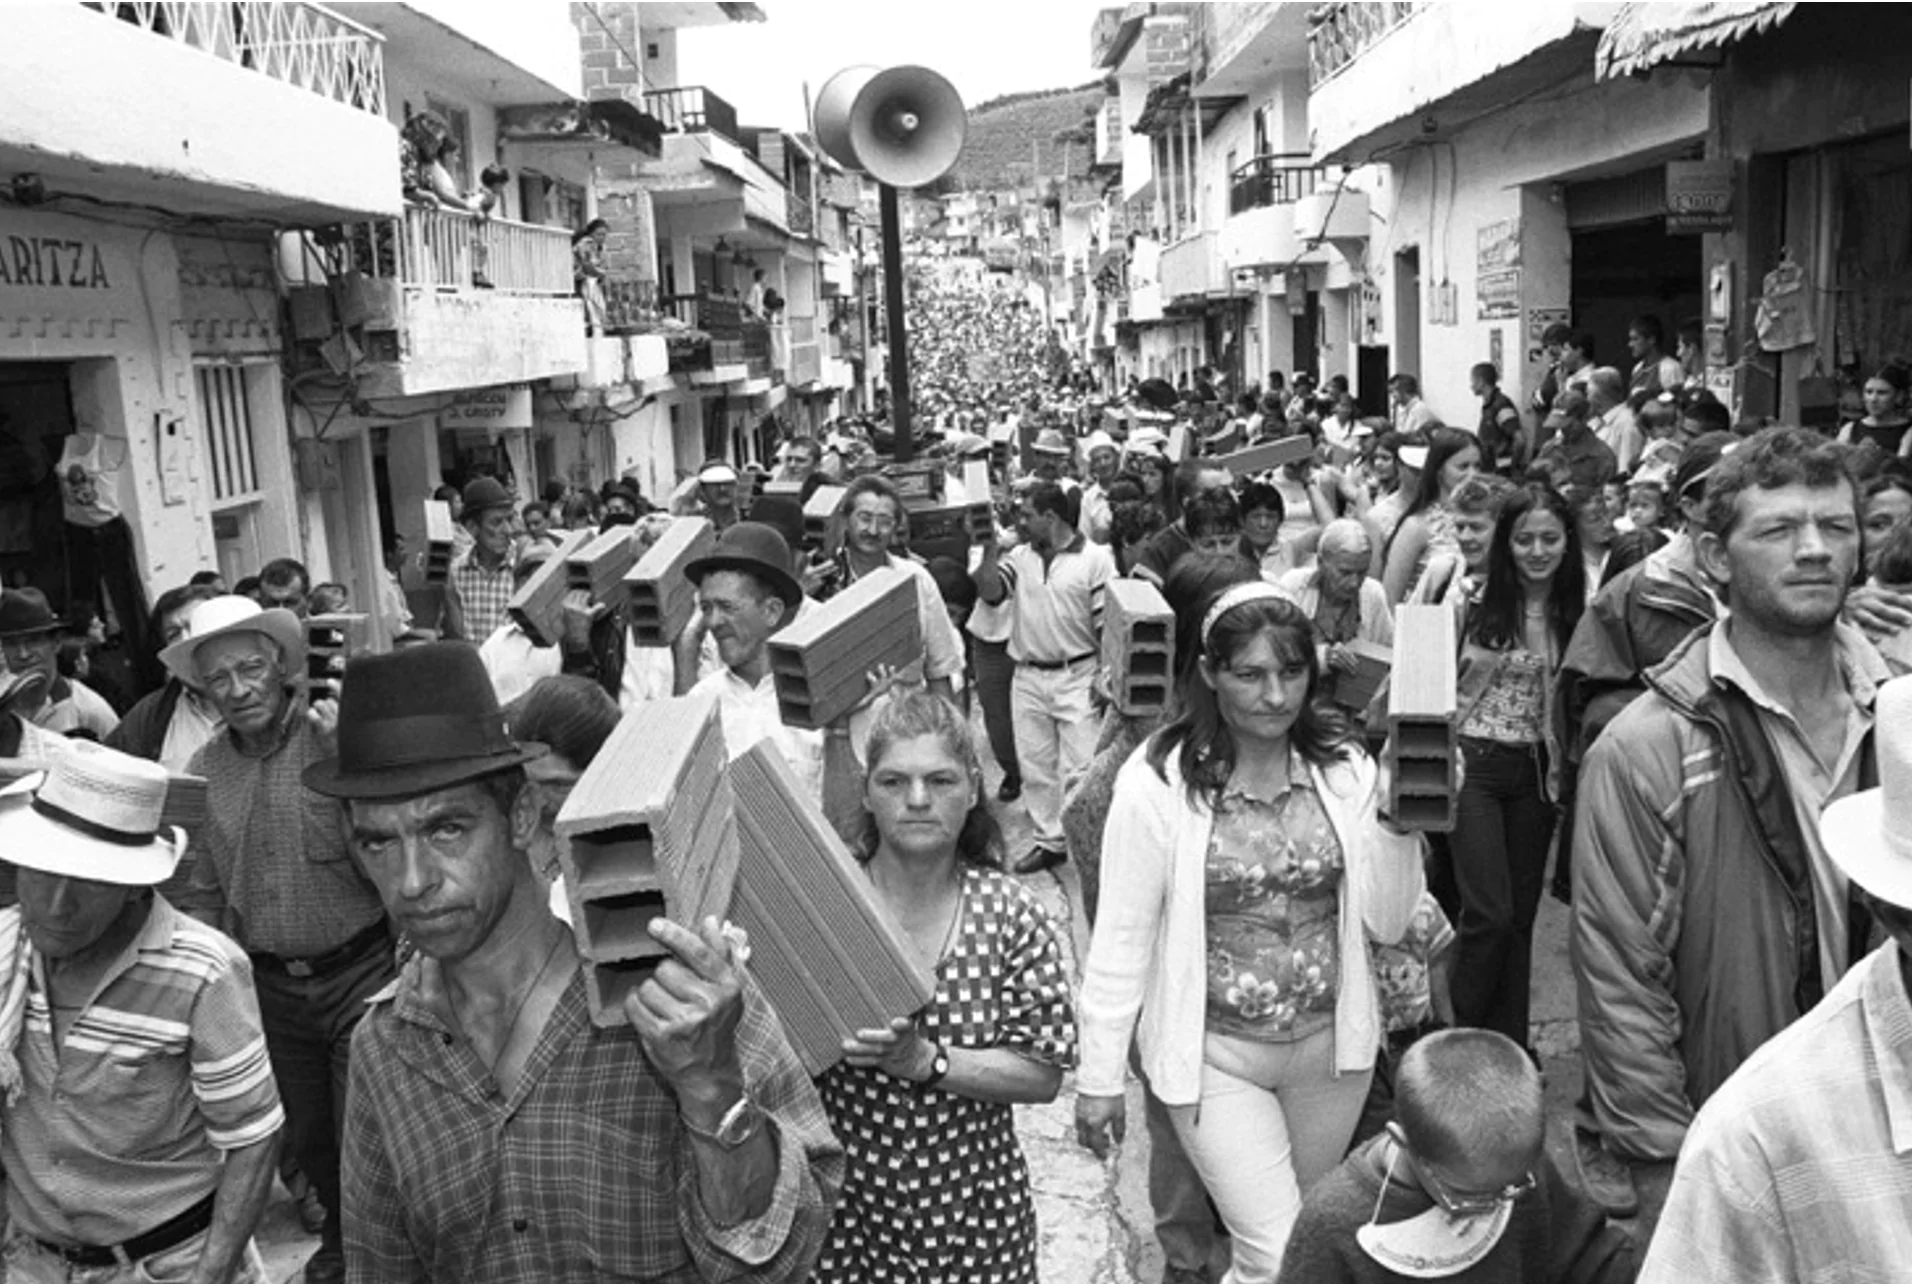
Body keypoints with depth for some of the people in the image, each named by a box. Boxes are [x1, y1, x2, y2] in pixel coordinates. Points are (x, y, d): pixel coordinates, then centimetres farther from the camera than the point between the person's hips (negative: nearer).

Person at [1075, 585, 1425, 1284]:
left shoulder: (1342, 767, -6)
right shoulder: (1158, 782, -17)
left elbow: (1385, 923, -3)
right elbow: (1121, 937, -11)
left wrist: (1399, 822, -17)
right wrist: (1099, 1076, -6)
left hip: (1331, 1043, 4)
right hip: (1217, 1055, -4)